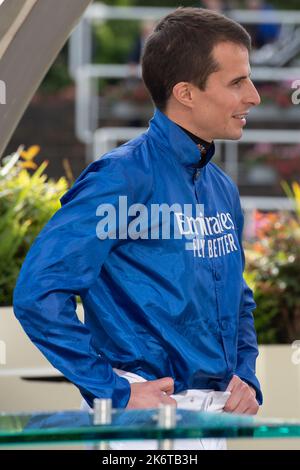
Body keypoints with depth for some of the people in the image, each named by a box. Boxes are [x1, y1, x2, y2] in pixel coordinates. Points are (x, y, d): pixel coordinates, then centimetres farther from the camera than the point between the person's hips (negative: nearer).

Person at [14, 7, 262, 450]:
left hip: (223, 411, 7)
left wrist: (246, 378, 7)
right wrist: (115, 392, -19)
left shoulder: (222, 189, 12)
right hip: (152, 410, -7)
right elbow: (37, 293, -20)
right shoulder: (123, 177, -13)